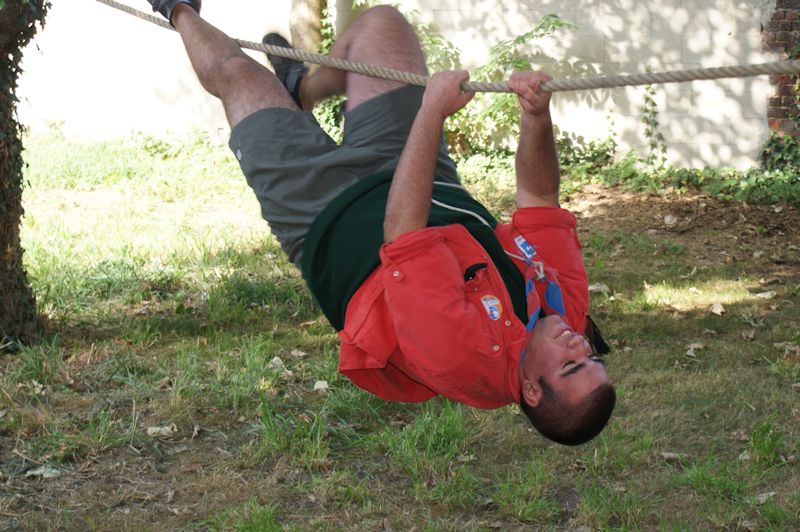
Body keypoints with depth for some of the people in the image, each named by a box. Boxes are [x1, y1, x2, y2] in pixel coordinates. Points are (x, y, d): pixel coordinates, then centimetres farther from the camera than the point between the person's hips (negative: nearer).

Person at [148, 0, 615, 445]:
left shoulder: (461, 353, -41)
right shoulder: (567, 306, -23)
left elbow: (401, 233, -43)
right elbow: (540, 198, -13)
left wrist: (433, 111, -44)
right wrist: (538, 116, -29)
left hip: (323, 221, -6)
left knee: (234, 70, 6)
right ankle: (301, 91, 42)